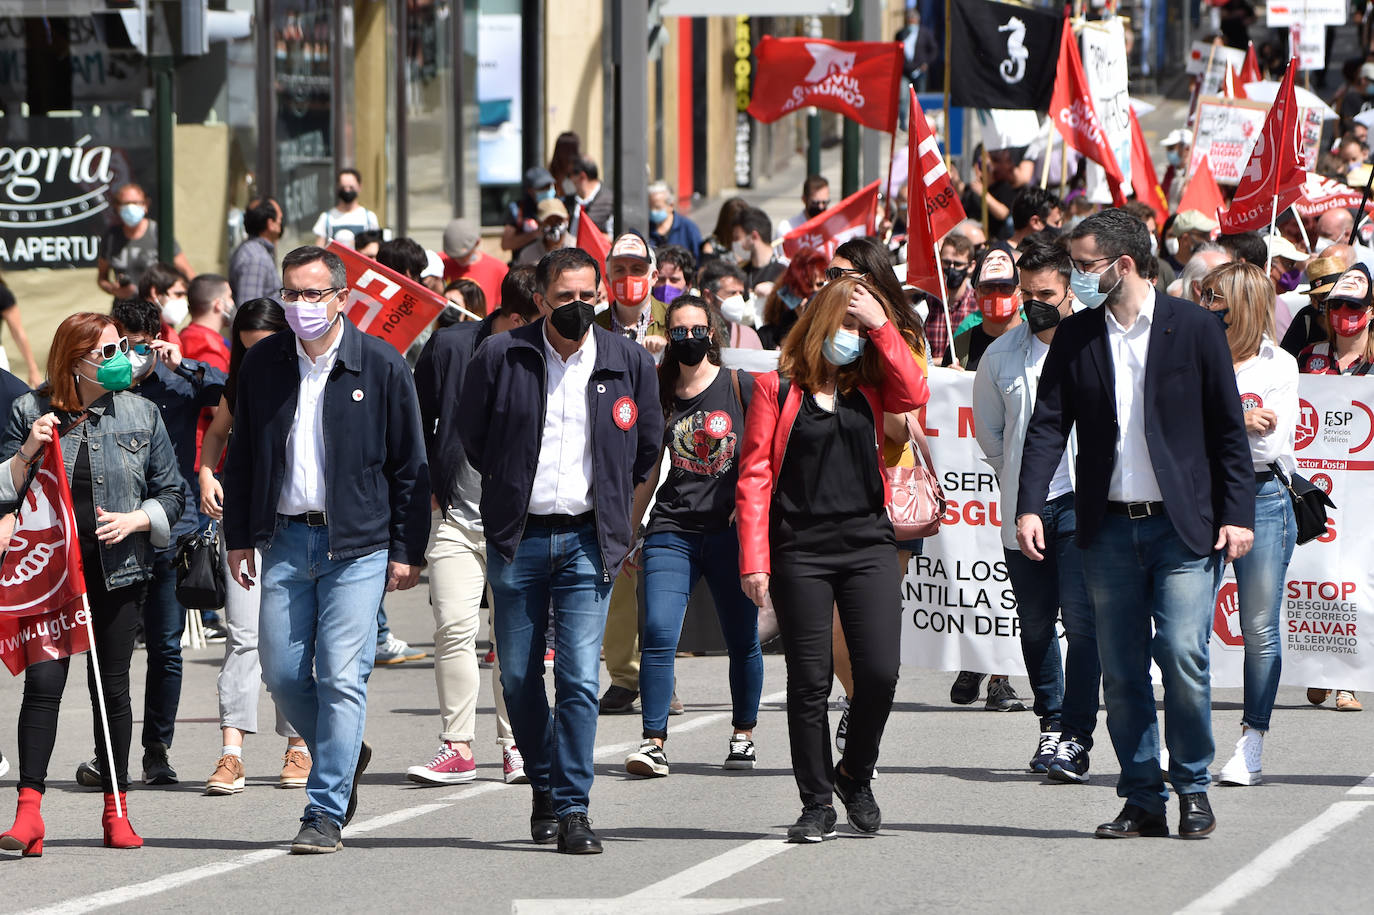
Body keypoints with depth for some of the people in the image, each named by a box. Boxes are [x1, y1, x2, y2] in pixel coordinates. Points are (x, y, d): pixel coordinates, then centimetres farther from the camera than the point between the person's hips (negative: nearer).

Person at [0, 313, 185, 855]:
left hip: (117, 568, 2)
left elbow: (171, 492, 11)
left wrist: (135, 520, -7)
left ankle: (116, 810, 14)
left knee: (112, 686, 5)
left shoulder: (140, 414, 8)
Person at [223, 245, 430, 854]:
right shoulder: (262, 364, 6)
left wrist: (407, 551, -3)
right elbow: (241, 458, 15)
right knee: (283, 673, 3)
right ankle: (345, 757, 29)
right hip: (285, 539, 4)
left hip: (357, 542, -4)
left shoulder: (381, 366, -3)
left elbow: (410, 467, 0)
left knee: (341, 677, -8)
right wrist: (238, 539, 10)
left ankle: (325, 812, -3)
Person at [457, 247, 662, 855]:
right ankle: (545, 788, 26)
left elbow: (646, 446, 16)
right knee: (518, 678, 7)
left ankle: (573, 810, -9)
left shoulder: (630, 362, 2)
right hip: (517, 538, 1)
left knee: (580, 677, -10)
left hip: (588, 539, -1)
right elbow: (471, 435, 11)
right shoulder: (500, 358, -2)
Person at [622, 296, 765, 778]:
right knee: (658, 632, -13)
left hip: (730, 530, -1)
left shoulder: (740, 385, 1)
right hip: (672, 530, 1)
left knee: (742, 638, 6)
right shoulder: (661, 395, 9)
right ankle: (654, 742, -12)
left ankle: (743, 734, 25)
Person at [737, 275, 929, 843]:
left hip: (867, 543, 2)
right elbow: (755, 475, -1)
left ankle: (854, 776, 19)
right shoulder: (777, 387, 3)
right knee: (809, 682, 0)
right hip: (800, 550, -2)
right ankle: (817, 803, 10)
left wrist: (882, 327, -7)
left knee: (879, 672, -5)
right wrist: (753, 560, -8)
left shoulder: (868, 385, 12)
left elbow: (913, 395, -10)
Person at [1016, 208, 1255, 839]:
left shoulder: (1193, 329, -2)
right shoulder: (1074, 337, 6)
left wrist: (1237, 514, -4)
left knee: (1182, 656, -12)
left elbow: (1228, 427, 1)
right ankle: (1143, 799, 13)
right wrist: (1029, 506, -11)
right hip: (1109, 527, 3)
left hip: (1184, 526, -3)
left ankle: (1193, 787, 5)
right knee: (1121, 670, 4)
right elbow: (1048, 426, 2)